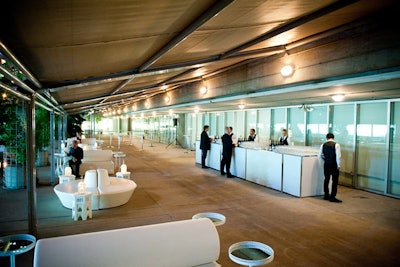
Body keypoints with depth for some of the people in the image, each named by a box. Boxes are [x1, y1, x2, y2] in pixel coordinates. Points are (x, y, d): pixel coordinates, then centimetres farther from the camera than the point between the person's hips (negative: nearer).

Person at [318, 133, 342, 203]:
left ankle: (326, 195, 22)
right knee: (335, 181, 2)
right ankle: (332, 197, 0)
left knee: (326, 179, 14)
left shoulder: (323, 145, 1)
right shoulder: (336, 145, -10)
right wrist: (338, 165, -5)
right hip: (334, 165, -4)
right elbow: (338, 156, -14)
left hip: (326, 165, 4)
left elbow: (319, 156, 5)